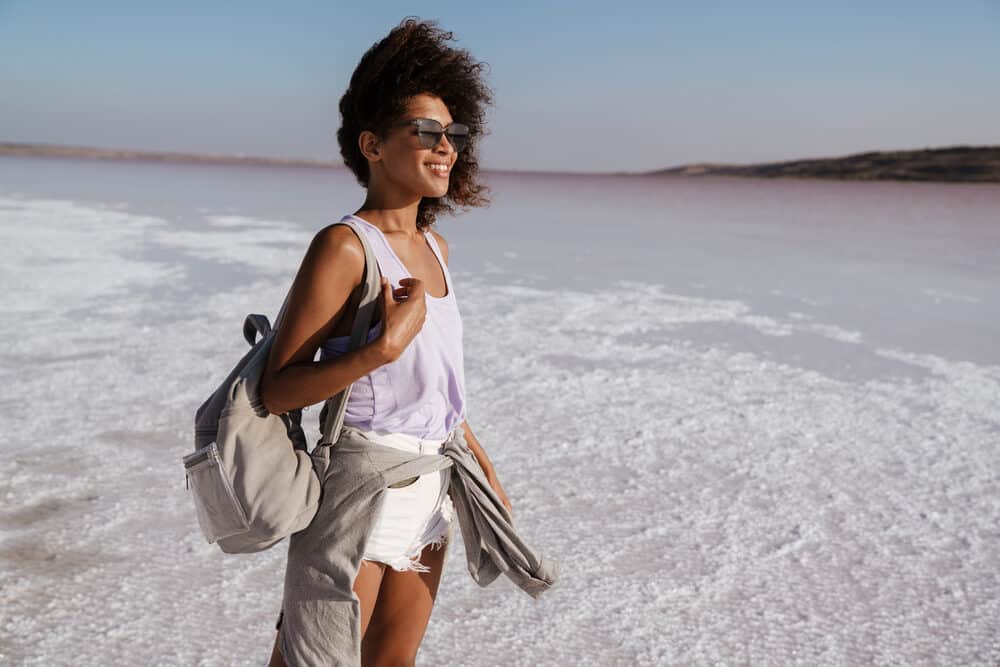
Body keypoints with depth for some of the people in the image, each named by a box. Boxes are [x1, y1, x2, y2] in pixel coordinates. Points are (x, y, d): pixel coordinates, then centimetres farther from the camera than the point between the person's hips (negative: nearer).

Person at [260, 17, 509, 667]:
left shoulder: (434, 248, 7)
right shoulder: (343, 247, -17)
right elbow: (276, 391, -19)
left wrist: (484, 468, 19)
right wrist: (385, 345, -27)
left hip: (428, 491, 8)